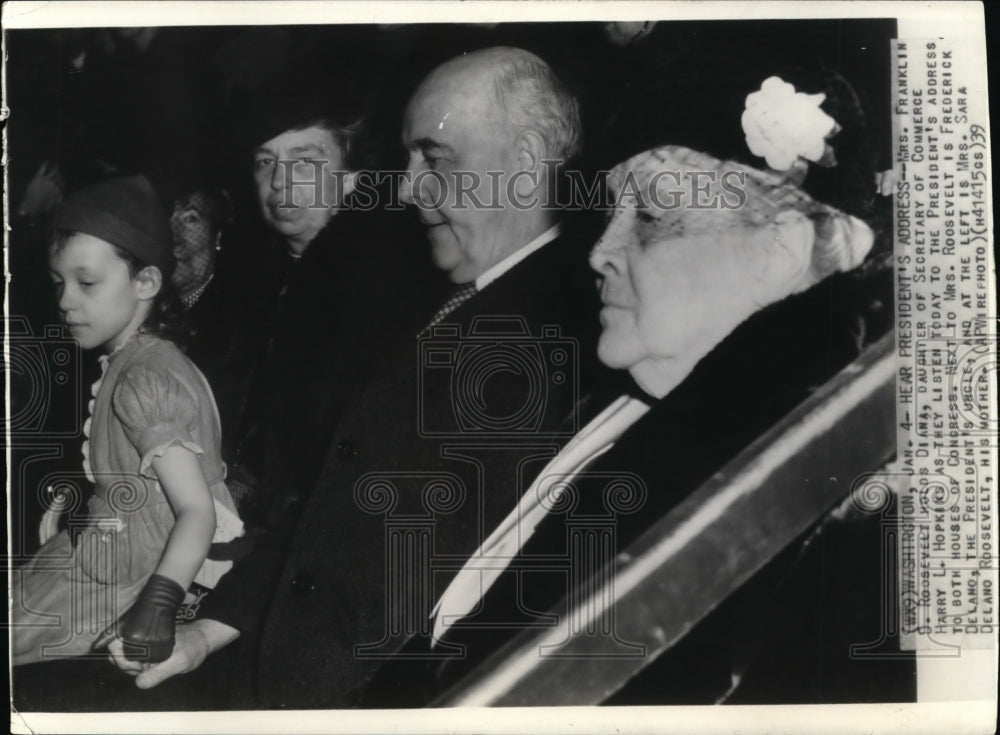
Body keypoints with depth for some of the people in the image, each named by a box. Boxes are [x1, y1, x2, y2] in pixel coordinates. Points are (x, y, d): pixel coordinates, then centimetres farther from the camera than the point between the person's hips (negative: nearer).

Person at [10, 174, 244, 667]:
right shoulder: (128, 361, 4)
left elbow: (198, 510, -30)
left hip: (137, 573, -9)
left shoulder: (145, 381, -25)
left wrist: (159, 604, -39)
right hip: (110, 547, 9)